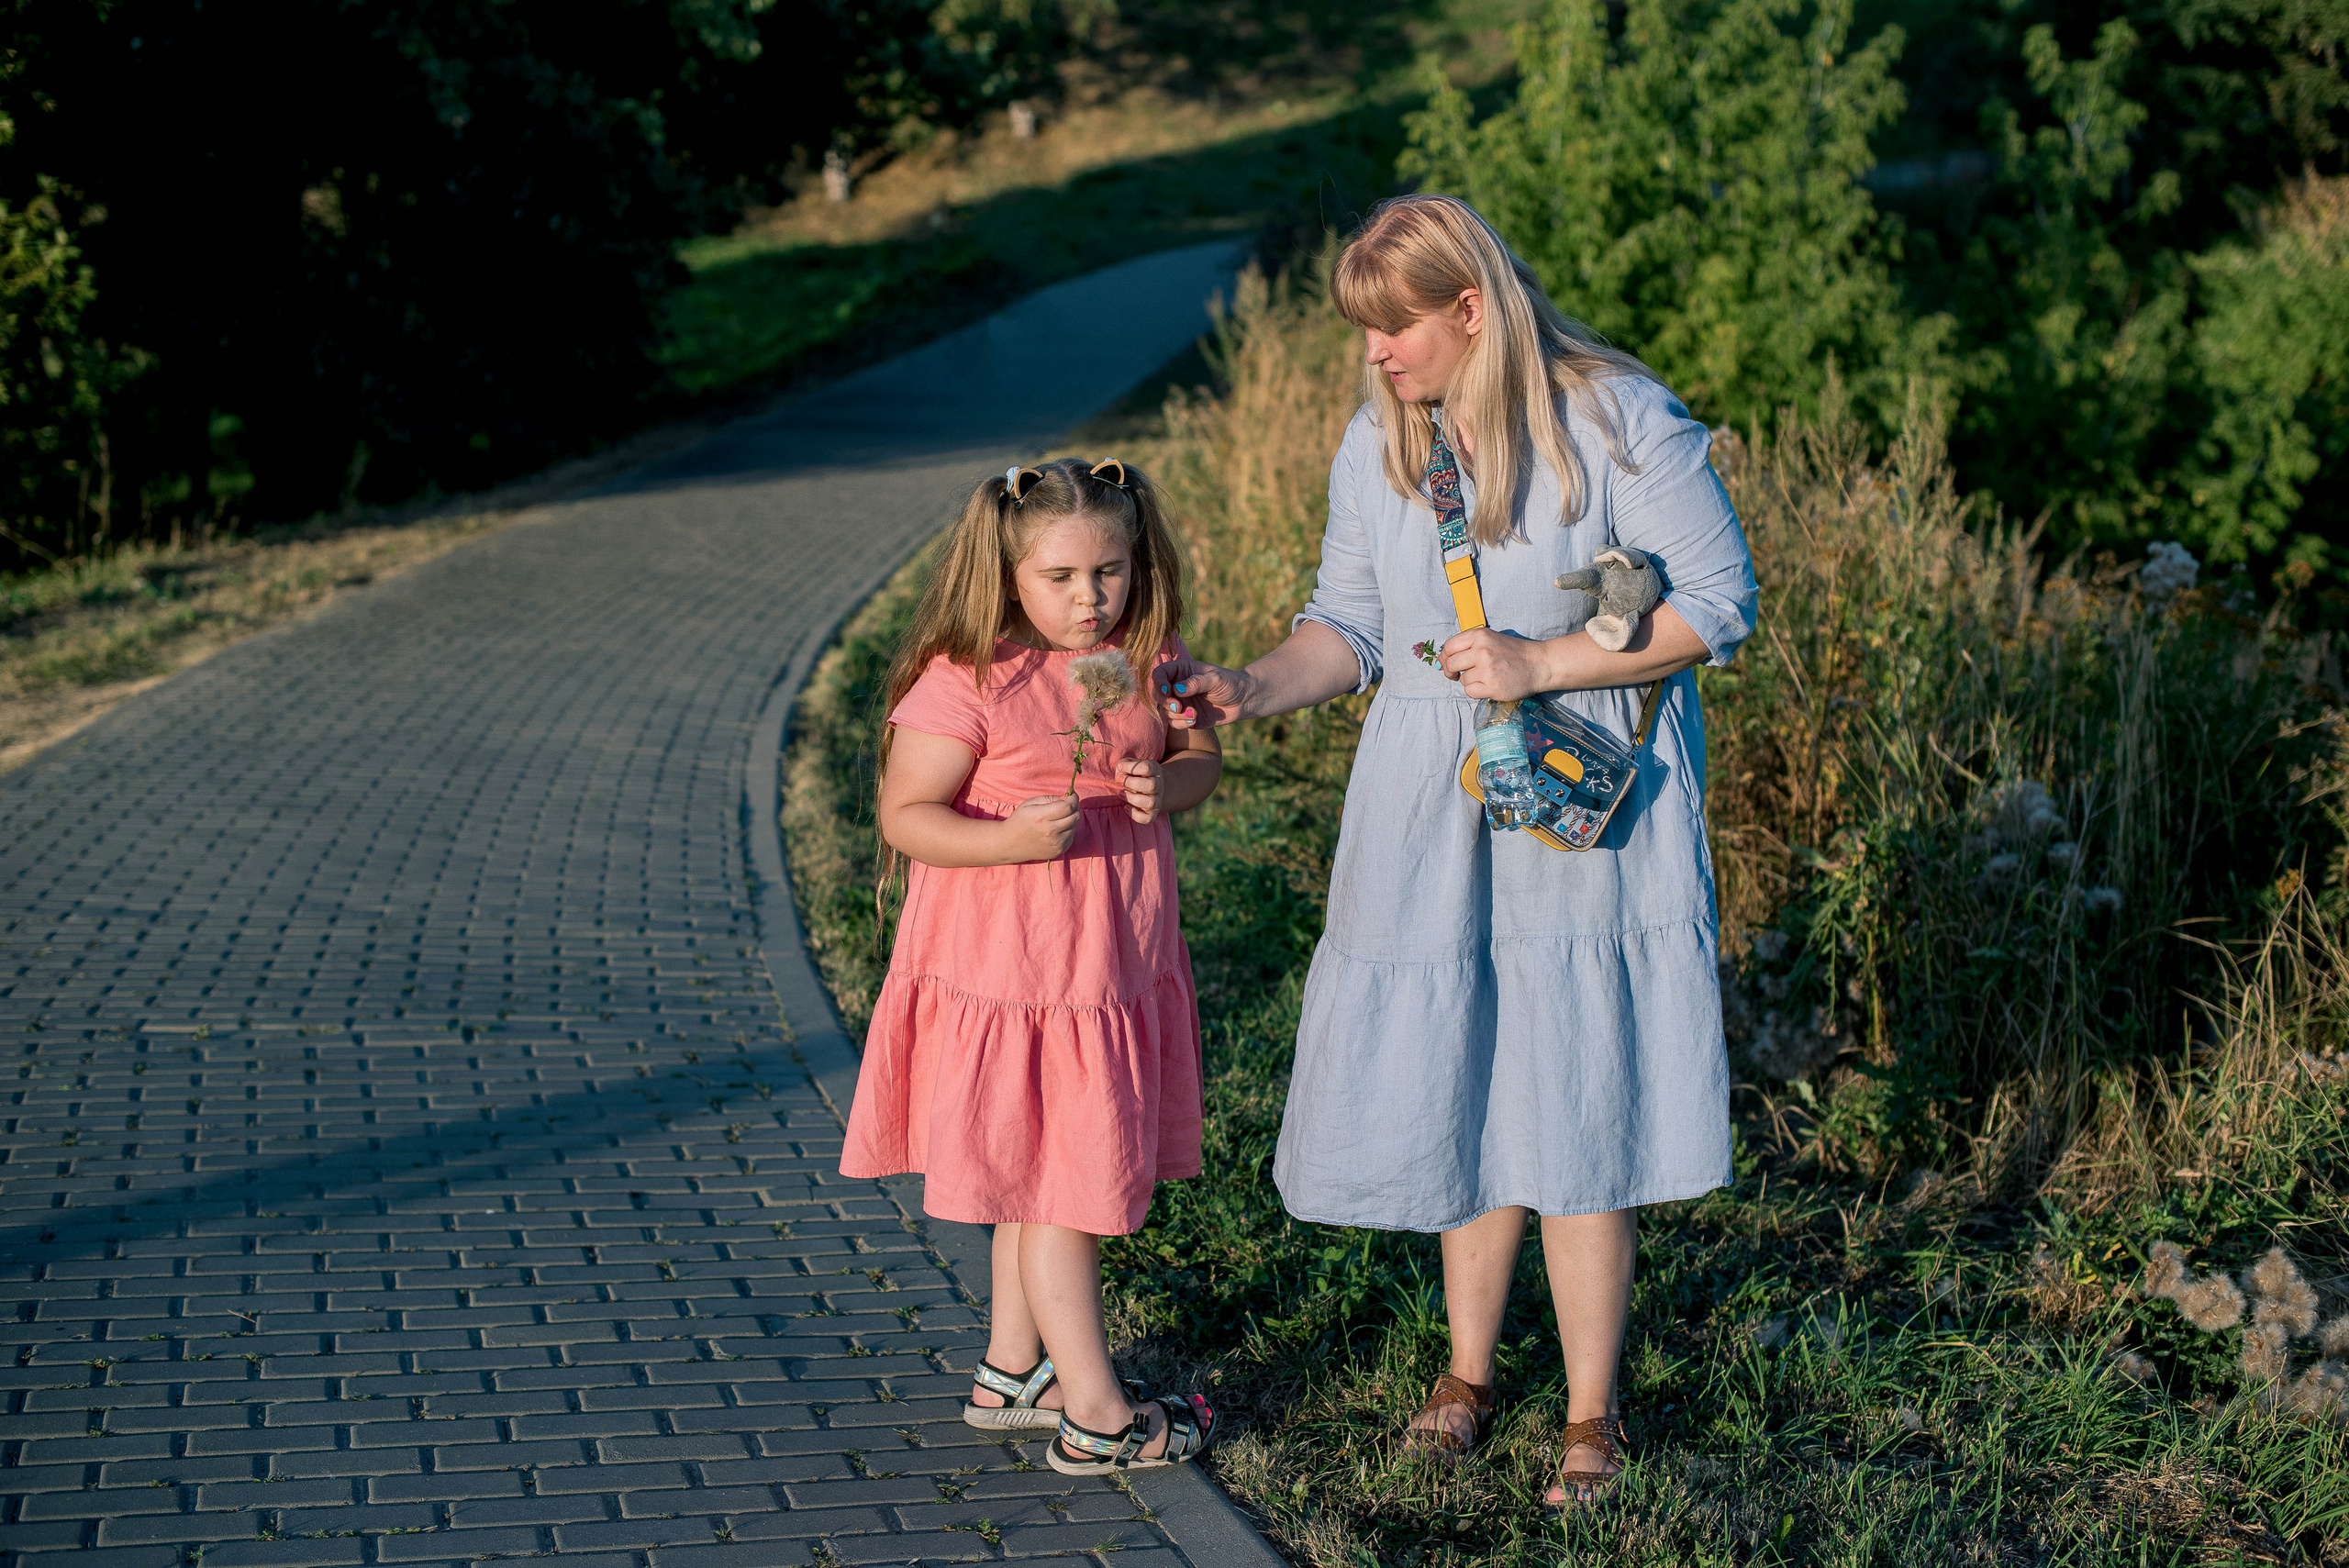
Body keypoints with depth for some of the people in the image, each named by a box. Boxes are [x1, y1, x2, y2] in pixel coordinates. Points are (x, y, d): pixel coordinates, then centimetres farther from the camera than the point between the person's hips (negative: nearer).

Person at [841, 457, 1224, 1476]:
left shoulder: (1146, 662, 2)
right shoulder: (967, 682, -17)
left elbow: (1202, 756, 13)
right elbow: (905, 815, -16)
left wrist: (1170, 784, -11)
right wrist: (1012, 839, -31)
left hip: (1118, 963, 7)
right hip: (1012, 969, -7)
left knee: (1042, 1179, 18)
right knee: (1063, 1186, -1)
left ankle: (1012, 1371, 32)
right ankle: (1098, 1417, 7)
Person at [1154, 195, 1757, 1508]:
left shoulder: (1622, 422, -11)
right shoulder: (1378, 447, 5)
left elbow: (1720, 603, -11)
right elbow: (1352, 623, 10)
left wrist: (1538, 664, -19)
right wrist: (1252, 690, -9)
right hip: (1432, 821, 4)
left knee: (1579, 1104, 0)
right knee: (1455, 1089, 10)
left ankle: (1594, 1414, 15)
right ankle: (1472, 1368, 30)